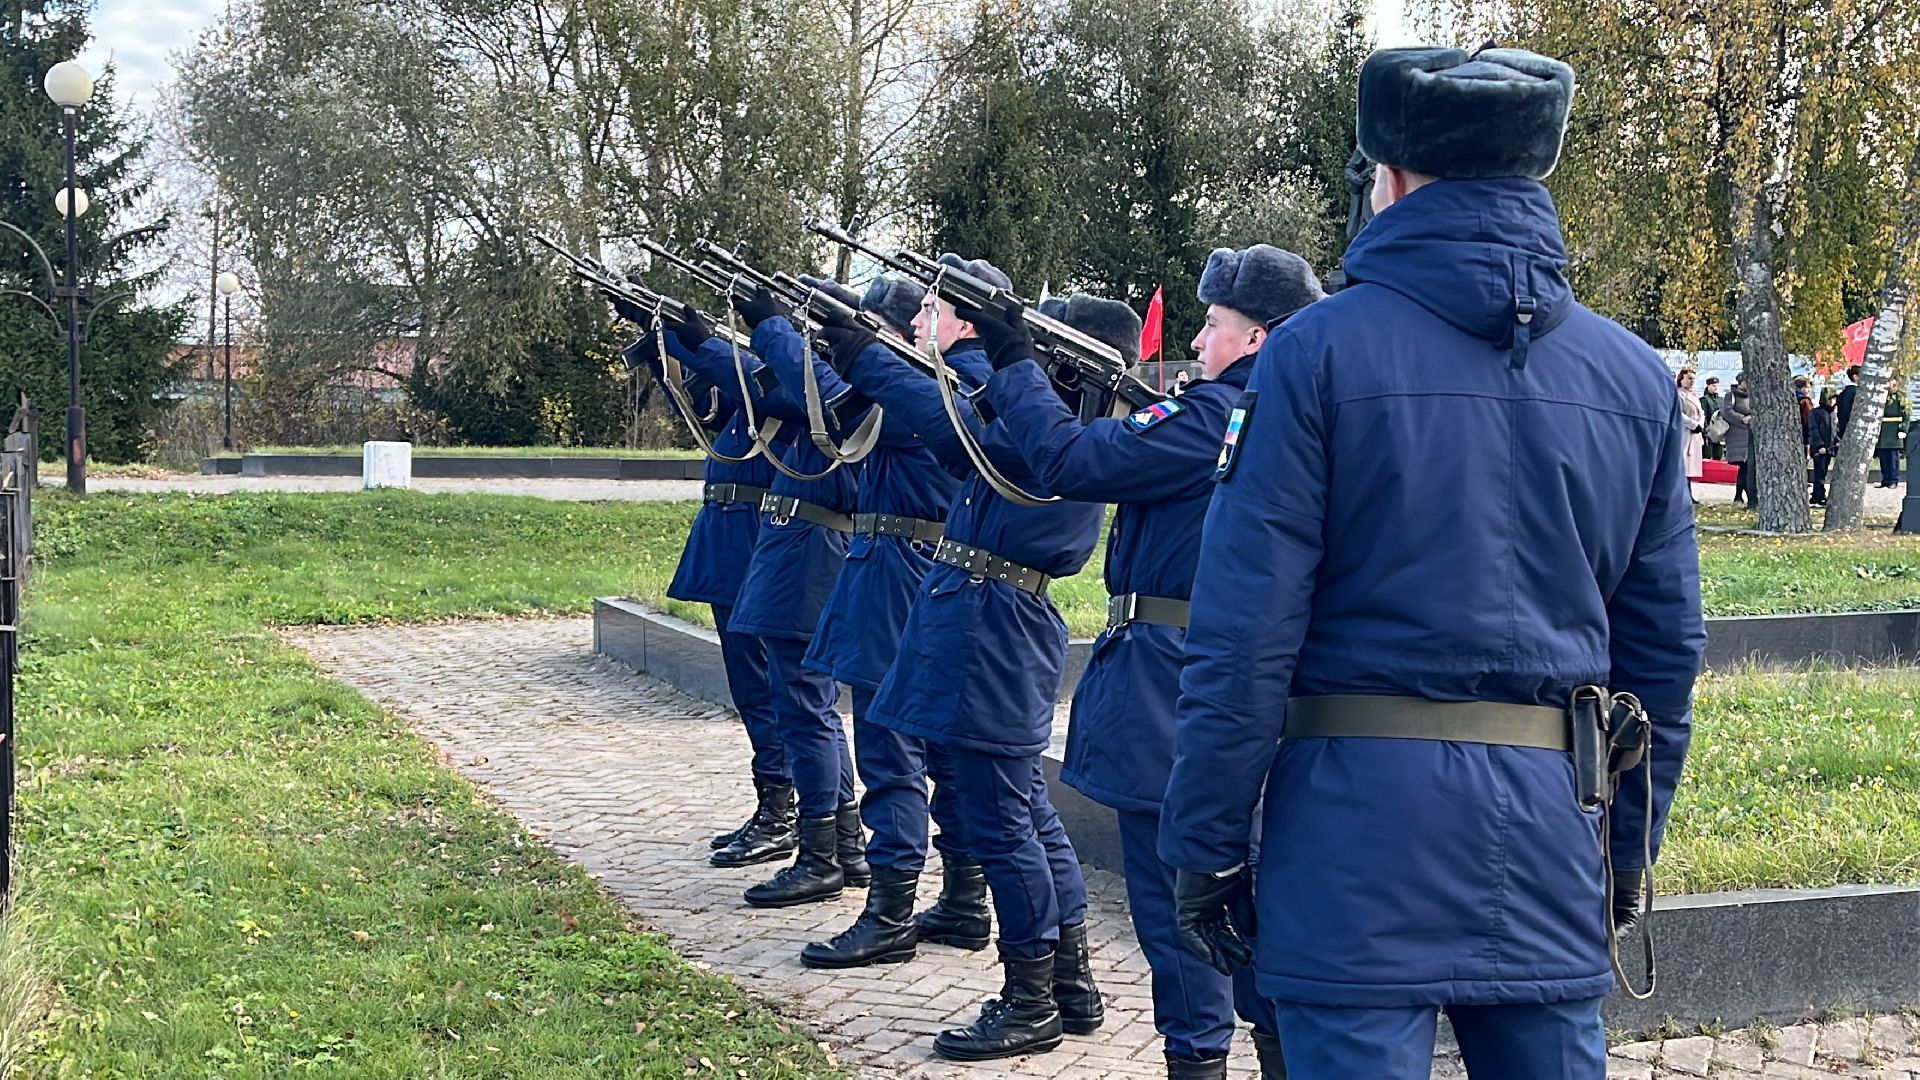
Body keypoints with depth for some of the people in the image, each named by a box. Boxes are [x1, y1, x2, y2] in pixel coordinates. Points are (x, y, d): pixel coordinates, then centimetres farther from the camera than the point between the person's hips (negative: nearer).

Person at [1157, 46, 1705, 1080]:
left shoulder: (1319, 349, -7)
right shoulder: (1637, 377, 7)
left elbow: (1243, 633, -11)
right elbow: (1667, 644, 10)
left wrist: (1204, 843, -4)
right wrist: (1628, 844, 20)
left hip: (1361, 815, -4)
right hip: (1553, 828, 4)